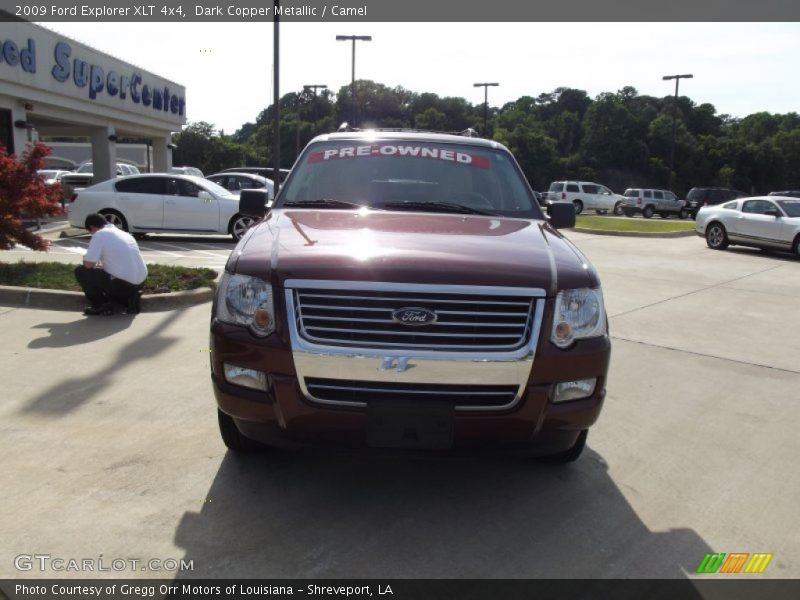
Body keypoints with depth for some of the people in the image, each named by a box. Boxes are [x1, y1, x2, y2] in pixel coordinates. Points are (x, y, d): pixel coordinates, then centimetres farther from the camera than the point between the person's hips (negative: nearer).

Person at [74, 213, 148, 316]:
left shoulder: (100, 234, -3)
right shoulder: (124, 233, 19)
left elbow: (88, 265, -6)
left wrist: (96, 265, 17)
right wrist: (102, 265, 40)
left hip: (122, 282, -8)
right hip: (139, 282, 8)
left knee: (81, 271, 7)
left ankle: (102, 306, 5)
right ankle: (130, 297, 10)